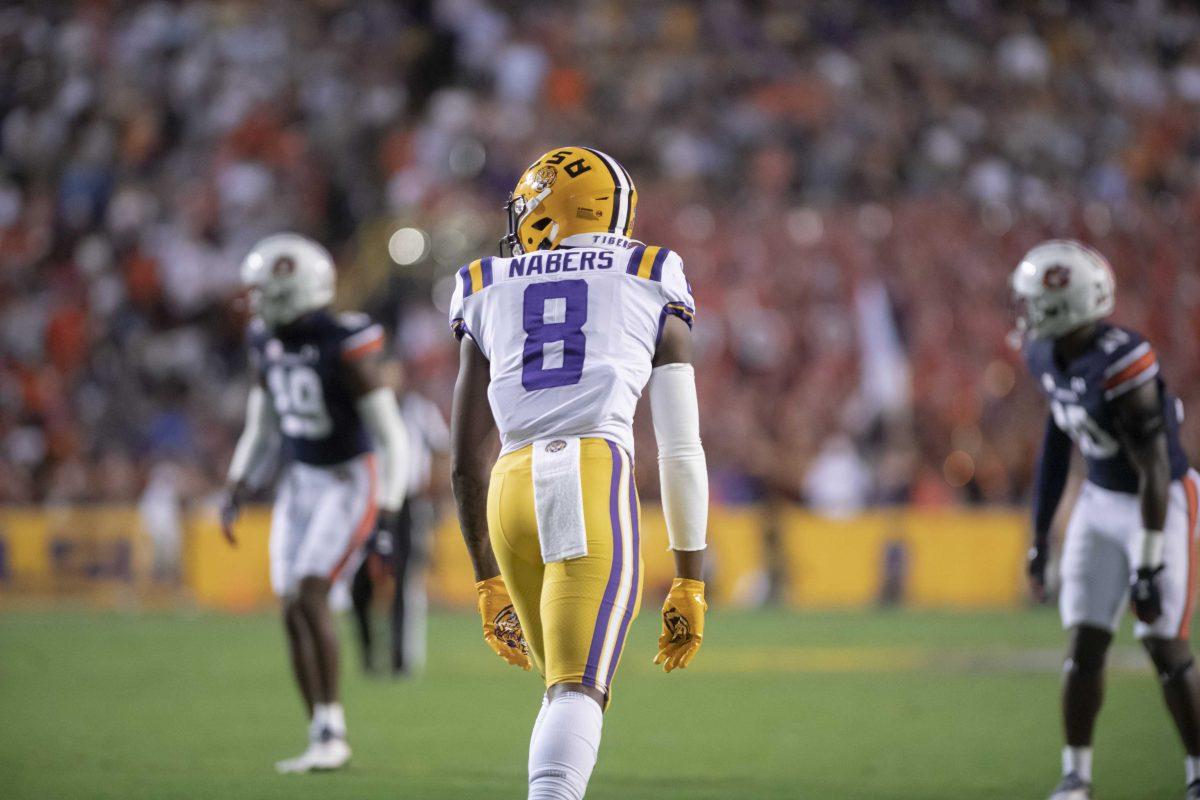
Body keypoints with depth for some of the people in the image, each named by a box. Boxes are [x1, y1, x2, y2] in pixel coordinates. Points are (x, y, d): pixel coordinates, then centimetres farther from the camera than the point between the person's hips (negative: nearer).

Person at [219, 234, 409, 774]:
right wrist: (236, 488, 5)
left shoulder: (344, 347, -20)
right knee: (294, 611, 0)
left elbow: (390, 435, -17)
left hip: (350, 483, -7)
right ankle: (323, 742, 6)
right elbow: (260, 429, 15)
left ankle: (331, 729, -12)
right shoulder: (268, 345, 2)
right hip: (300, 484, 7)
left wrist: (387, 512, -20)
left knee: (309, 596, -20)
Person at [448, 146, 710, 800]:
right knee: (579, 691, -12)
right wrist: (690, 582, 16)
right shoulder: (652, 292, 18)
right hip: (599, 480, -3)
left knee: (565, 689, 21)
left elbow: (465, 462, 19)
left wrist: (488, 582, 28)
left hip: (512, 489, 3)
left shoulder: (489, 296, 22)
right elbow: (681, 451, 12)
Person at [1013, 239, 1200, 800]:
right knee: (1084, 642, 2)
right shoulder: (1048, 355, -4)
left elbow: (1155, 472, -26)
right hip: (1101, 502, 7)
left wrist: (1148, 567, -25)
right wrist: (1040, 533, 14)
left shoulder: (1121, 368, -30)